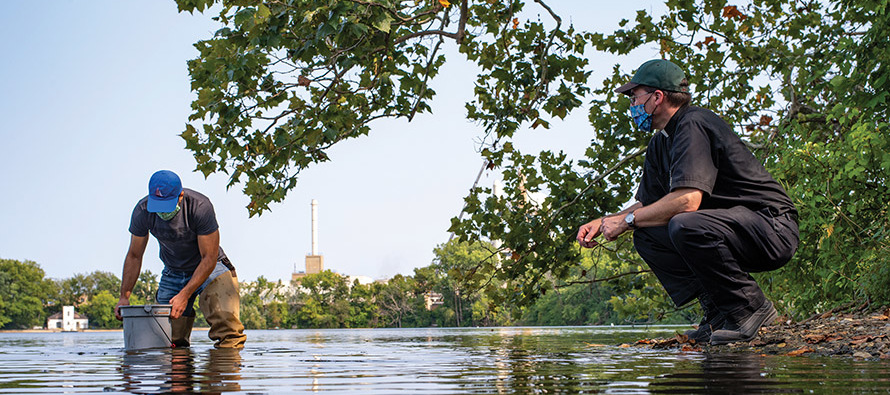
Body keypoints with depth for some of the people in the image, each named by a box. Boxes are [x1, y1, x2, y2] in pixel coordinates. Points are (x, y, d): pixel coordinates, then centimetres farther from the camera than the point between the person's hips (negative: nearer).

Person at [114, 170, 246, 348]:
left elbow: (209, 258, -24)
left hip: (209, 269, -3)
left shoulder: (200, 206, -29)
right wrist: (124, 297, -12)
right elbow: (134, 256, -3)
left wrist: (185, 295, -31)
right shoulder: (142, 211, -17)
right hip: (173, 273, 4)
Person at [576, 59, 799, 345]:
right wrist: (602, 222, 4)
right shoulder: (661, 142, 14)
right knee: (646, 236, -1)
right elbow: (646, 205, 20)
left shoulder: (694, 125, -17)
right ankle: (718, 310, -1)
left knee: (684, 226, -33)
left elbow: (687, 200, -29)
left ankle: (751, 307, -15)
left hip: (774, 227, -10)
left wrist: (626, 220, -18)